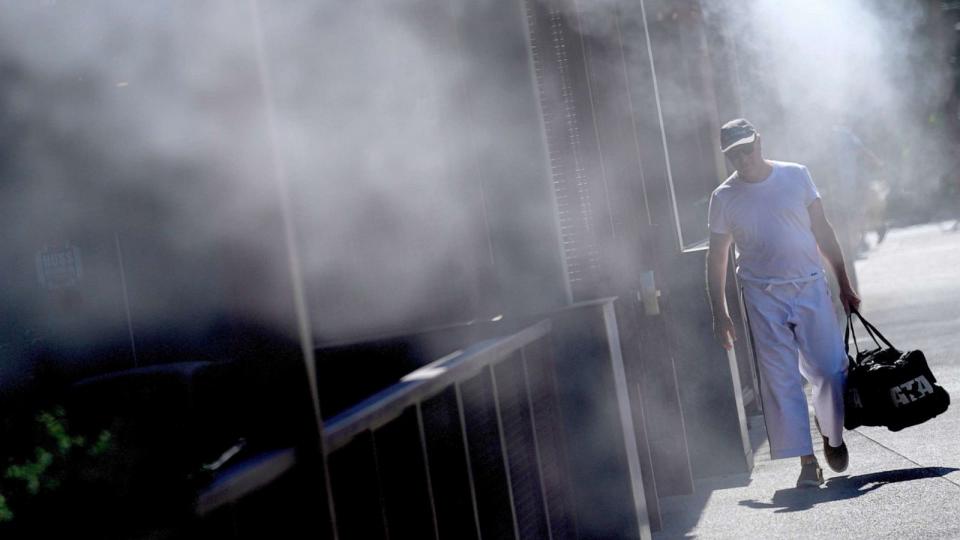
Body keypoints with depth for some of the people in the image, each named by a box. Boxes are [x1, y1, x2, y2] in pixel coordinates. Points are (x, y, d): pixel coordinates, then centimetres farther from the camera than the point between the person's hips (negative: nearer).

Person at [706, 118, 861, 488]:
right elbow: (717, 257, 4)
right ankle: (807, 461, 2)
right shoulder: (723, 197, -1)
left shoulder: (796, 176, 2)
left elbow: (823, 232, 7)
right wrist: (719, 313, 0)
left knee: (831, 371, 0)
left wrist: (844, 285, 6)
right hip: (763, 297, -1)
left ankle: (832, 434, 27)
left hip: (811, 287, 1)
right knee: (781, 381, -4)